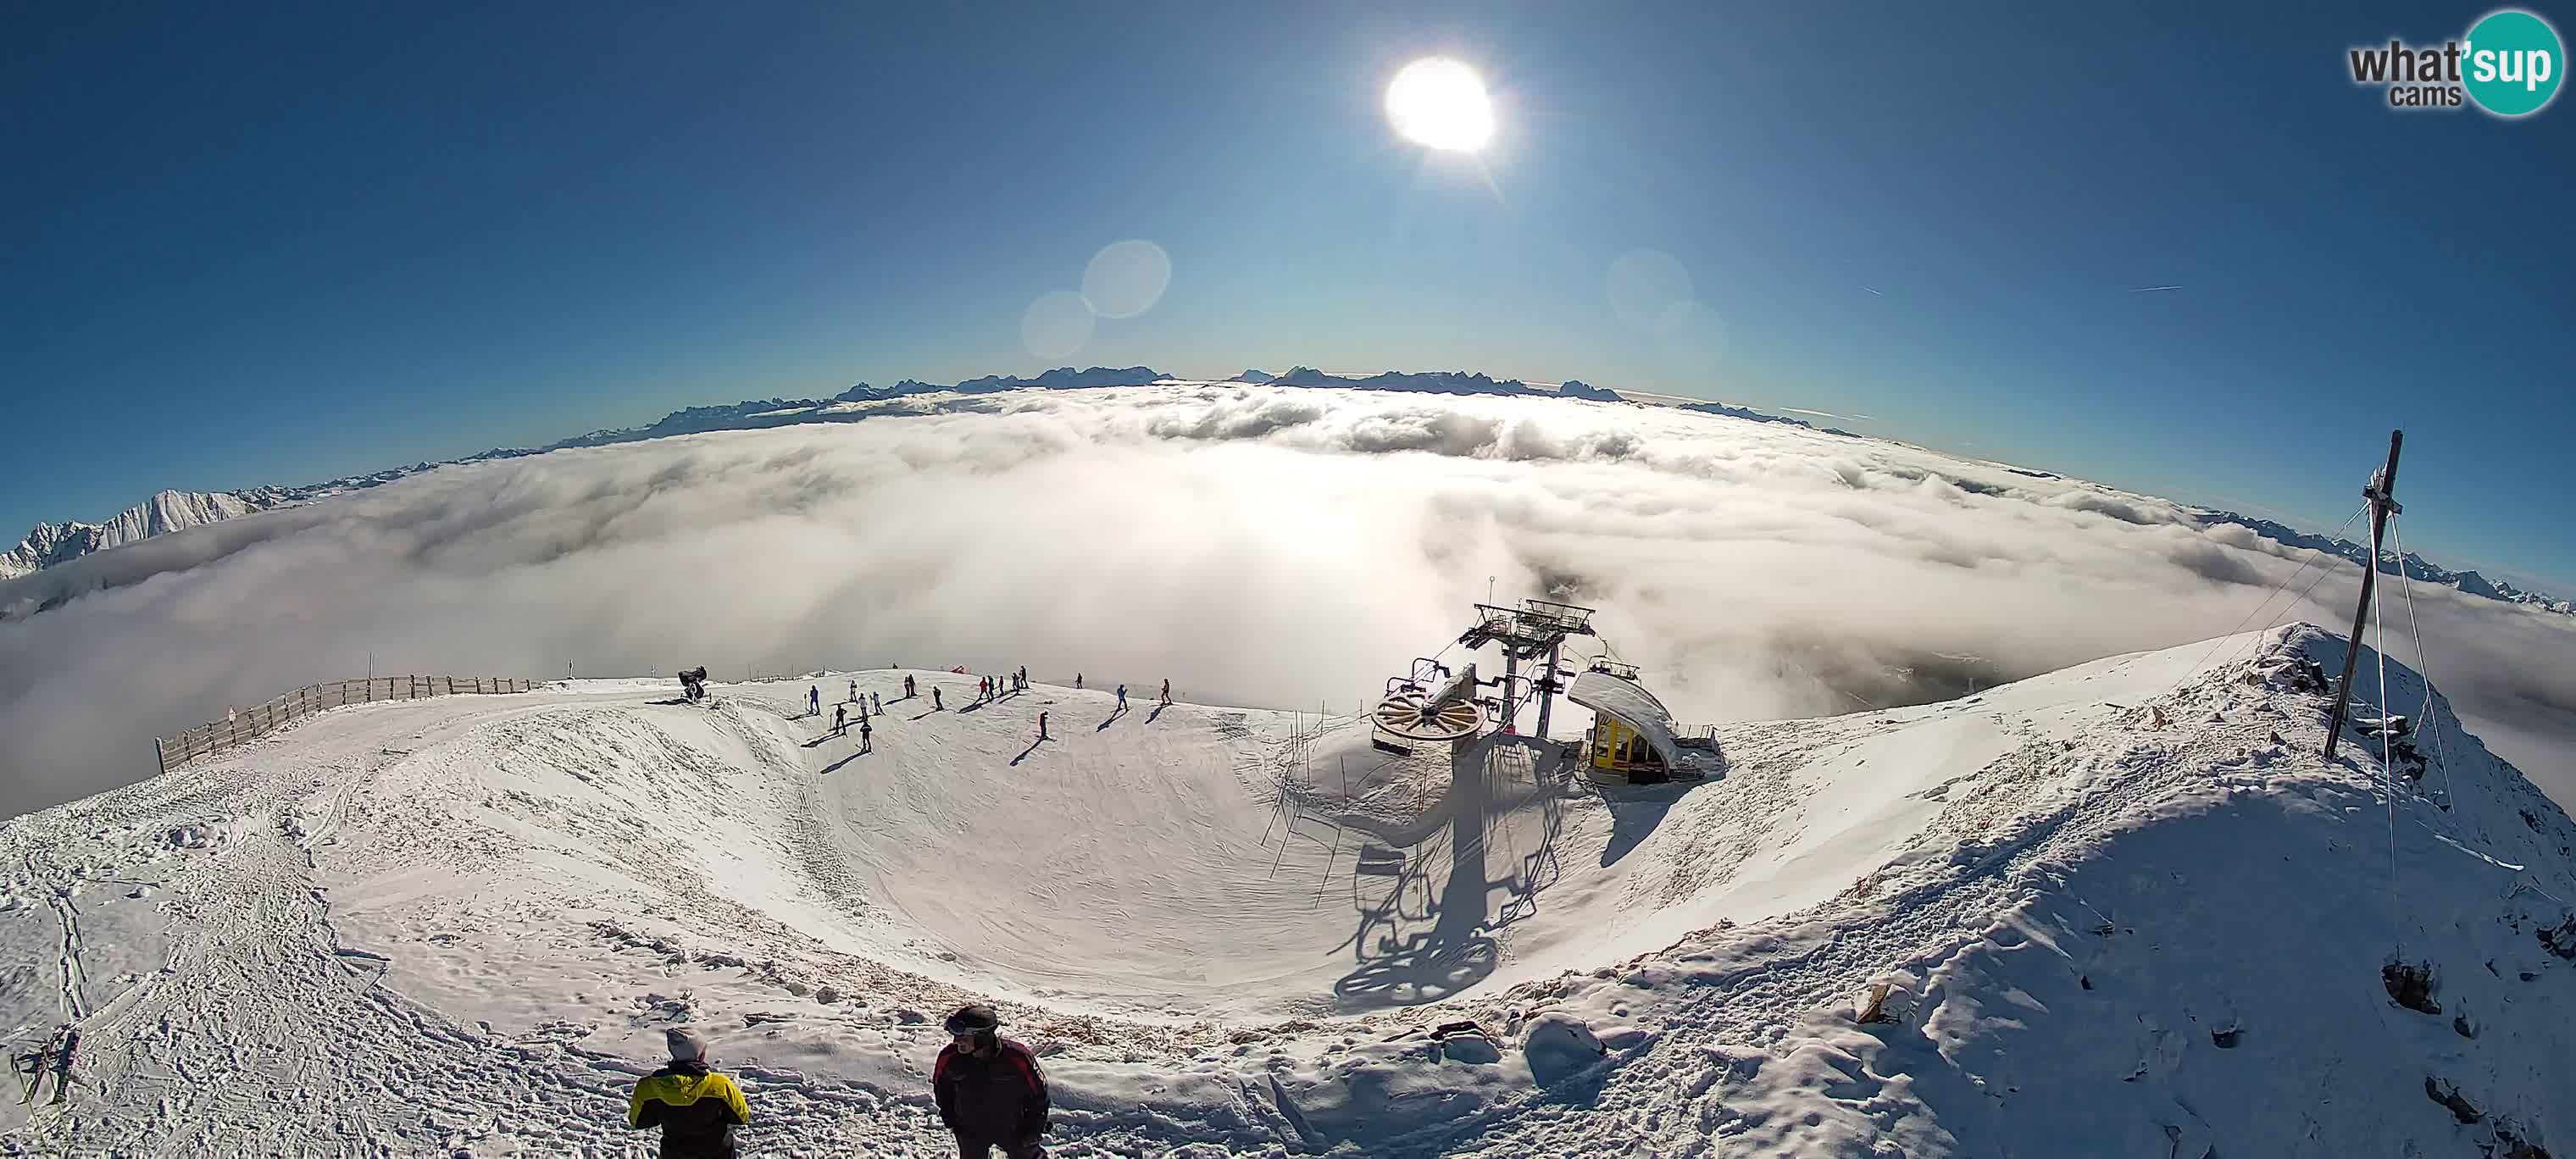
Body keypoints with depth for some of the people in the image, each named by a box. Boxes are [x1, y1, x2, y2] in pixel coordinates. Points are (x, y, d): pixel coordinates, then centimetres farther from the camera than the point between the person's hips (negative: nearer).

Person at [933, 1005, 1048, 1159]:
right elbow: (941, 1086, 1)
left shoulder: (1017, 1058, -32)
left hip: (1013, 1129, -2)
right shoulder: (949, 1058, -23)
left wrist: (1033, 1130, -9)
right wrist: (950, 1120, 4)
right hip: (970, 1132, 2)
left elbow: (1038, 1093, -16)